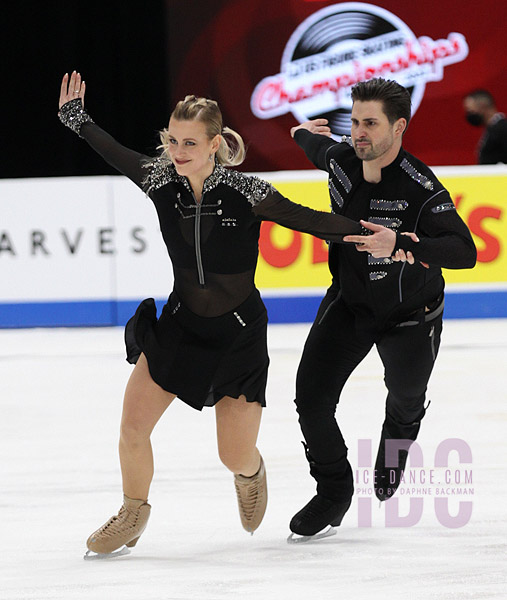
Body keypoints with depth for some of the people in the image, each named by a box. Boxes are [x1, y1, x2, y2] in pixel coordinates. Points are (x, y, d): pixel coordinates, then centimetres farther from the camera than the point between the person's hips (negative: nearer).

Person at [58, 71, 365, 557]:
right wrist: (76, 119, 17)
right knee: (132, 426, -7)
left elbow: (312, 221, -17)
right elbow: (116, 154, 9)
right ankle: (133, 515, 19)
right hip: (181, 322, 3)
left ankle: (250, 474, 40)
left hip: (238, 332, -3)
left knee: (235, 458, 1)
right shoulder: (160, 181, -10)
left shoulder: (245, 193, -20)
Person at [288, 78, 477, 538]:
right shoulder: (340, 159, -14)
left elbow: (464, 251, -42)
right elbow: (319, 146, 12)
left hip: (410, 315, -4)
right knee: (311, 396, -8)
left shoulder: (420, 189, -32)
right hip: (348, 302, 4)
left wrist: (401, 244, -56)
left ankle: (399, 431, 55)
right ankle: (334, 490, 11)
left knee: (406, 395, 17)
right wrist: (304, 133, 33)